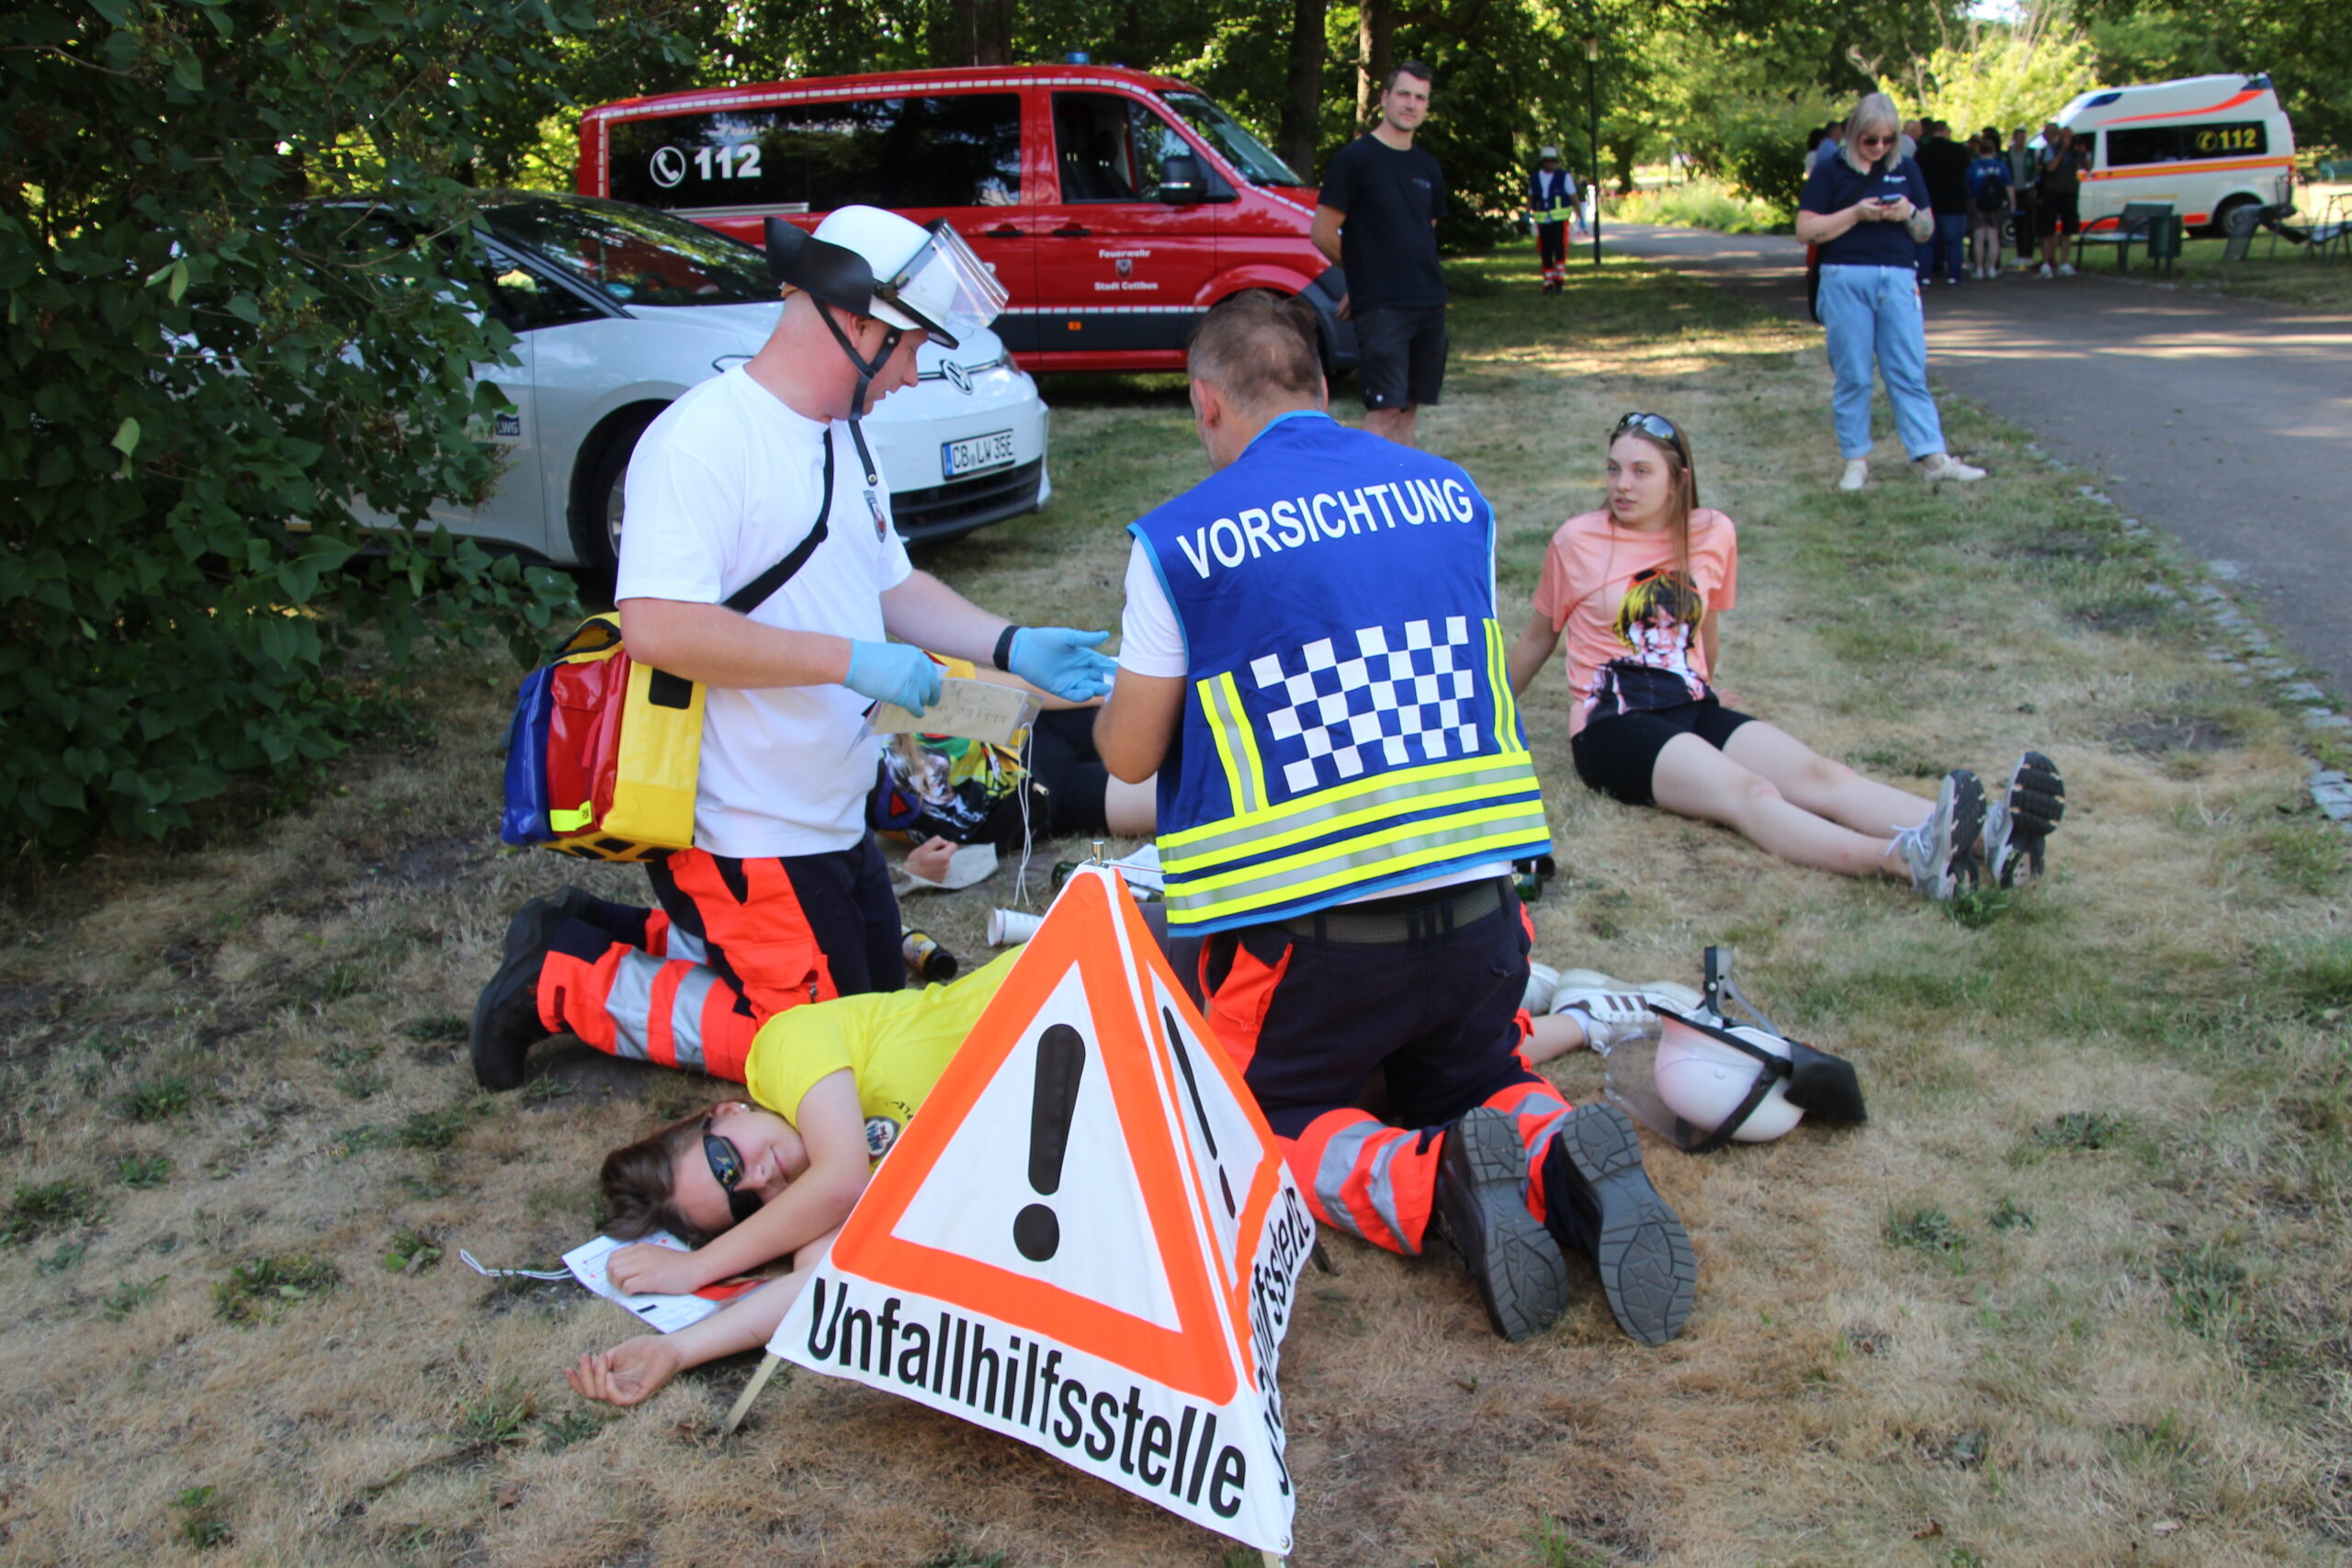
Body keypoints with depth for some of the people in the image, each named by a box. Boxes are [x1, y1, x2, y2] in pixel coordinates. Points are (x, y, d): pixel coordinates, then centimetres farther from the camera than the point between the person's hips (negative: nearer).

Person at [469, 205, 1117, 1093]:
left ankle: (649, 939, 26)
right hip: (740, 834, -10)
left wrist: (1013, 648, 3)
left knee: (881, 1000, 19)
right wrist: (852, 661, -29)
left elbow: (890, 585, 18)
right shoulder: (704, 438, -21)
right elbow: (657, 626, -31)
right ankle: (564, 980, 8)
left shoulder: (843, 438, 10)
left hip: (831, 819, 10)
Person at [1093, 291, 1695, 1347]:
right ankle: (1564, 1160, -6)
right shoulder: (1454, 496, 7)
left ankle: (1430, 1181, -13)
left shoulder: (1181, 540, -6)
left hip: (1301, 930, -4)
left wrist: (1118, 692, 26)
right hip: (1478, 912, 4)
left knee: (1265, 1125, 18)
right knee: (1474, 1082, 29)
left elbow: (1129, 756, 3)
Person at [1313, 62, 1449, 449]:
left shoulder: (1427, 168, 14)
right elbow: (1323, 235, -6)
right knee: (1384, 411, -12)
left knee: (1408, 409, 8)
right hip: (1380, 308, -6)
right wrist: (1365, 273, 7)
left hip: (1429, 302, 6)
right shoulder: (1355, 158, -5)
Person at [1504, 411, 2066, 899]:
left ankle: (1988, 839, -45)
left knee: (1819, 774, -23)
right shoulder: (1577, 541, -1)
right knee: (1748, 793, -32)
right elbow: (1537, 638, 14)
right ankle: (1905, 858, -59)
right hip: (1613, 725, -4)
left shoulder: (1714, 535, 8)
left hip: (1693, 708, 5)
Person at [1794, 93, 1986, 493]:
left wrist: (1910, 213, -4)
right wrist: (1856, 213, -12)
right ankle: (1856, 459, 9)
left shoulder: (1905, 170, 14)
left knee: (1910, 371, 1)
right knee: (1852, 375, 1)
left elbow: (1926, 231, 18)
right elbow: (1805, 230, -3)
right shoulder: (1831, 172, 4)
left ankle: (1932, 458, 0)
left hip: (1898, 279, 3)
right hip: (1846, 279, -2)